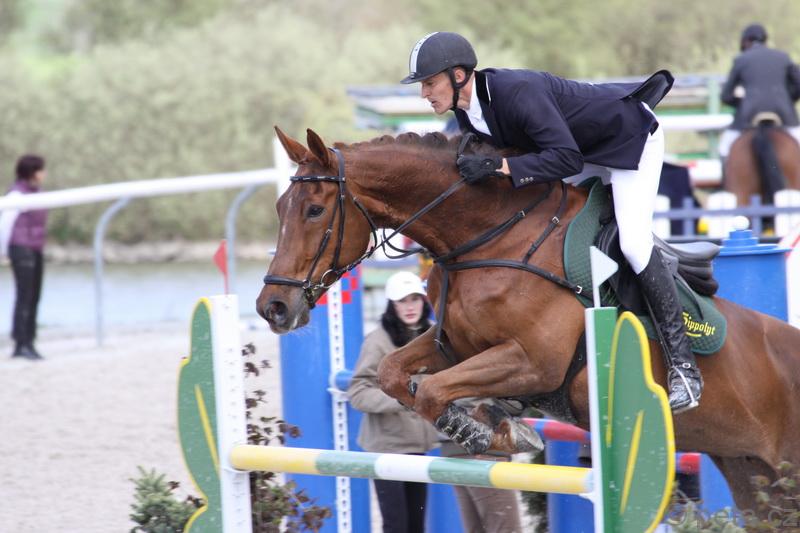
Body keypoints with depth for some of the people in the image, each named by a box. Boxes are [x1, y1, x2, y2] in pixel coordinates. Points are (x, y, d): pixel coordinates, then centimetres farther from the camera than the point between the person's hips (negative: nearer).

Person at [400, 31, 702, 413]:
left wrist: (499, 167, -47)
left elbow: (566, 159, -42)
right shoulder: (467, 113, -9)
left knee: (633, 242, -21)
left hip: (631, 138, -10)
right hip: (586, 149, 10)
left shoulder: (518, 92, -37)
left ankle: (682, 364, -17)